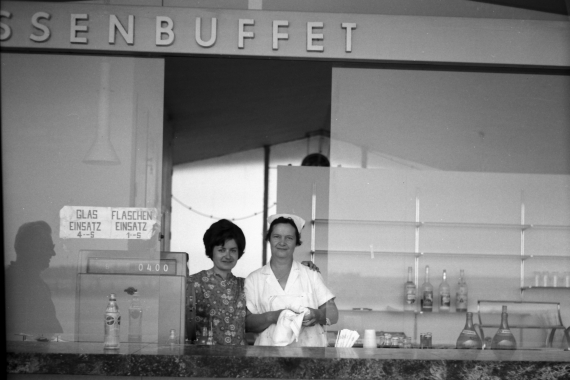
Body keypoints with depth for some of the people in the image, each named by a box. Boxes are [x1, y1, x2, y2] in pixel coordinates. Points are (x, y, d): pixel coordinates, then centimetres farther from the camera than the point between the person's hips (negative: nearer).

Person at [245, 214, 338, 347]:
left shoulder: (311, 275, 14)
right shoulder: (254, 280, 12)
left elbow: (333, 315, 10)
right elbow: (246, 323, 4)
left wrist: (317, 315, -11)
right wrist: (272, 317, -12)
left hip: (310, 348, 1)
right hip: (270, 353, -1)